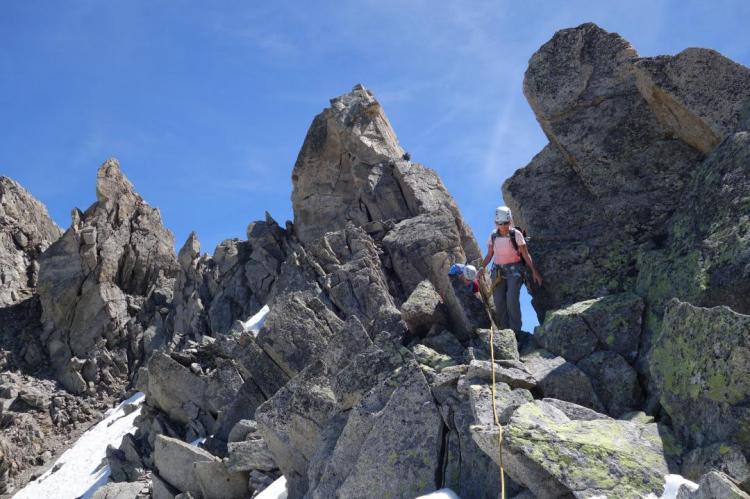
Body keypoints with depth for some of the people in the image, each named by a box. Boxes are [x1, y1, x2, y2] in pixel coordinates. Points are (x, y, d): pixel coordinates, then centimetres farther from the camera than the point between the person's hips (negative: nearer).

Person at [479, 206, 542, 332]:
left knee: (512, 299, -21)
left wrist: (534, 271, -9)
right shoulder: (493, 236, 2)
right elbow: (489, 255, 10)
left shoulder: (516, 234, -8)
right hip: (498, 271, 4)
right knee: (499, 303, -5)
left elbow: (526, 254, -5)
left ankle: (515, 330, -15)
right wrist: (482, 267, -4)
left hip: (514, 270, -4)